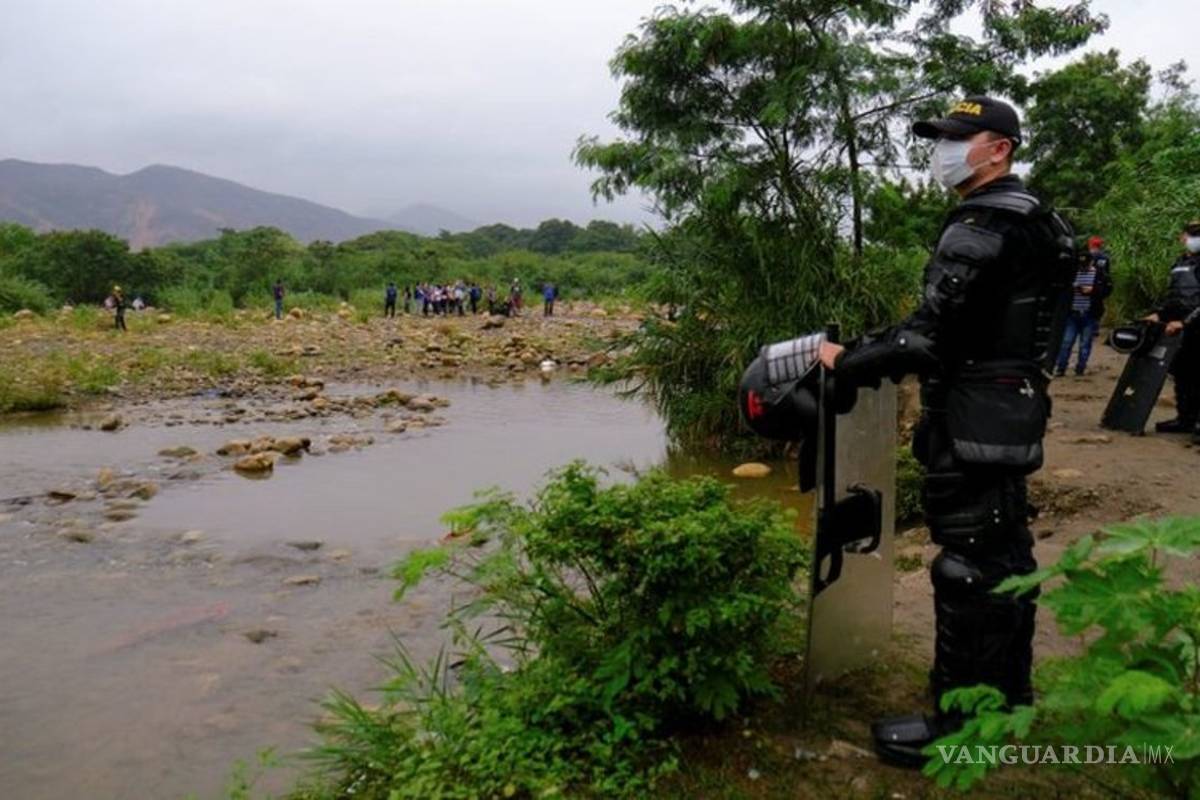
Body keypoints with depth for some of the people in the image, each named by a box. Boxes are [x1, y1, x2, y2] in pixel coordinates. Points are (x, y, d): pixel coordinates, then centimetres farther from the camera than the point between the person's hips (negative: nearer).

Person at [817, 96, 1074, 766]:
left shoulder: (982, 227, -19)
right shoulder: (1033, 220, 14)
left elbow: (930, 336, -23)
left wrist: (846, 360, -13)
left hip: (975, 423, -11)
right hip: (1015, 411, 11)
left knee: (968, 567, -5)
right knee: (1007, 552, 18)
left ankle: (957, 726, 5)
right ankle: (1008, 691, 33)